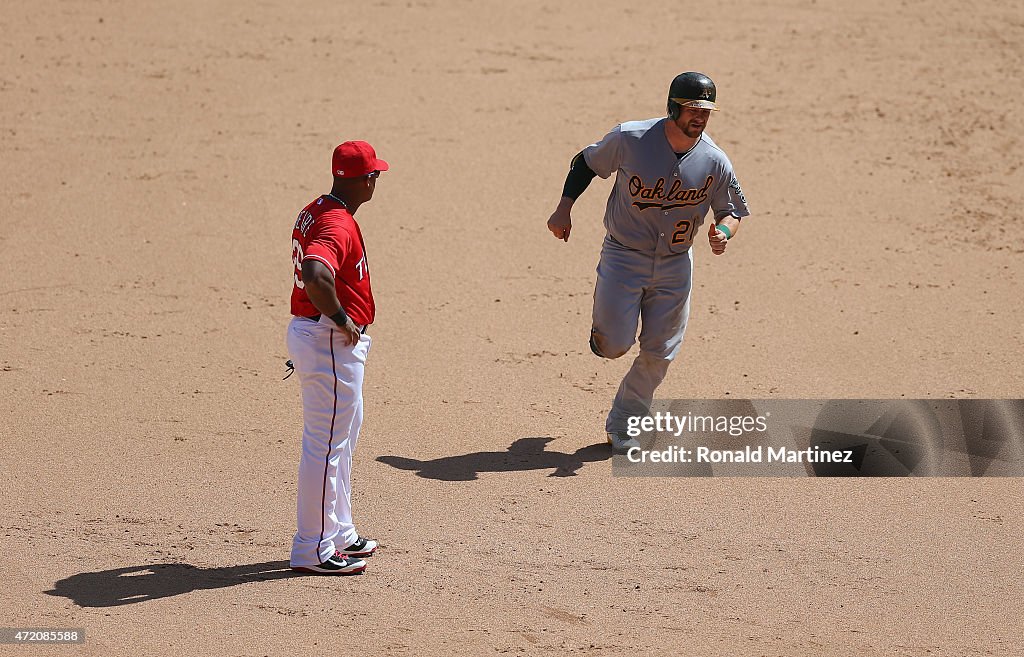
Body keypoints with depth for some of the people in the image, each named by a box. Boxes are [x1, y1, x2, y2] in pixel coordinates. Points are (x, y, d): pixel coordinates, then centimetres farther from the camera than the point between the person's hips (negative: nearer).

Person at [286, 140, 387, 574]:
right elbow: (315, 275, -39)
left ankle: (339, 534, 32)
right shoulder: (338, 225, -22)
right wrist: (341, 318, -25)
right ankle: (312, 551, 2)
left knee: (342, 439, 21)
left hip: (307, 330, 11)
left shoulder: (313, 213, 10)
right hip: (331, 343, -10)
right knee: (326, 445, -4)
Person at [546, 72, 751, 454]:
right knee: (615, 345, -9)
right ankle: (603, 331, 30)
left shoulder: (715, 162, -11)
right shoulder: (629, 139, -17)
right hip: (623, 257, -2)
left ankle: (622, 426, 25)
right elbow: (587, 162, 0)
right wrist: (564, 208, -8)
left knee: (659, 353, 5)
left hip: (675, 264, 2)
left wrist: (724, 232, -21)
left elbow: (732, 209, 2)